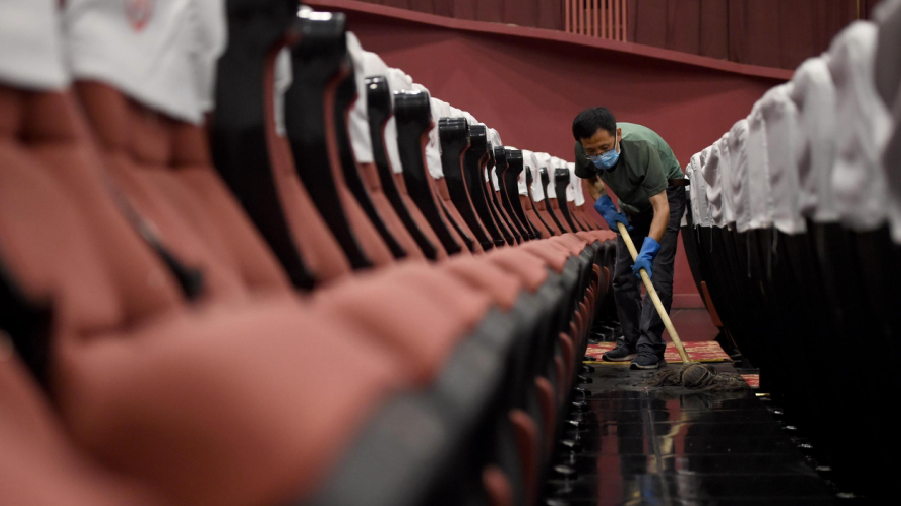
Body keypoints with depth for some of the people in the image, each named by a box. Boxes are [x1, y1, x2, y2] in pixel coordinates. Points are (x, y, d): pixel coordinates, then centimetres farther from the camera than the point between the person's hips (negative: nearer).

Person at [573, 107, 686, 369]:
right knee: (623, 274, 4)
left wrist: (648, 250, -51)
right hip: (632, 201, 6)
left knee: (656, 271, -17)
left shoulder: (641, 146, -39)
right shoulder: (584, 151, -23)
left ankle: (650, 348, -18)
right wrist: (605, 207, -13)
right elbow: (589, 179, 3)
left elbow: (661, 206, -42)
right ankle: (631, 341, 14)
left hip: (666, 193, -6)